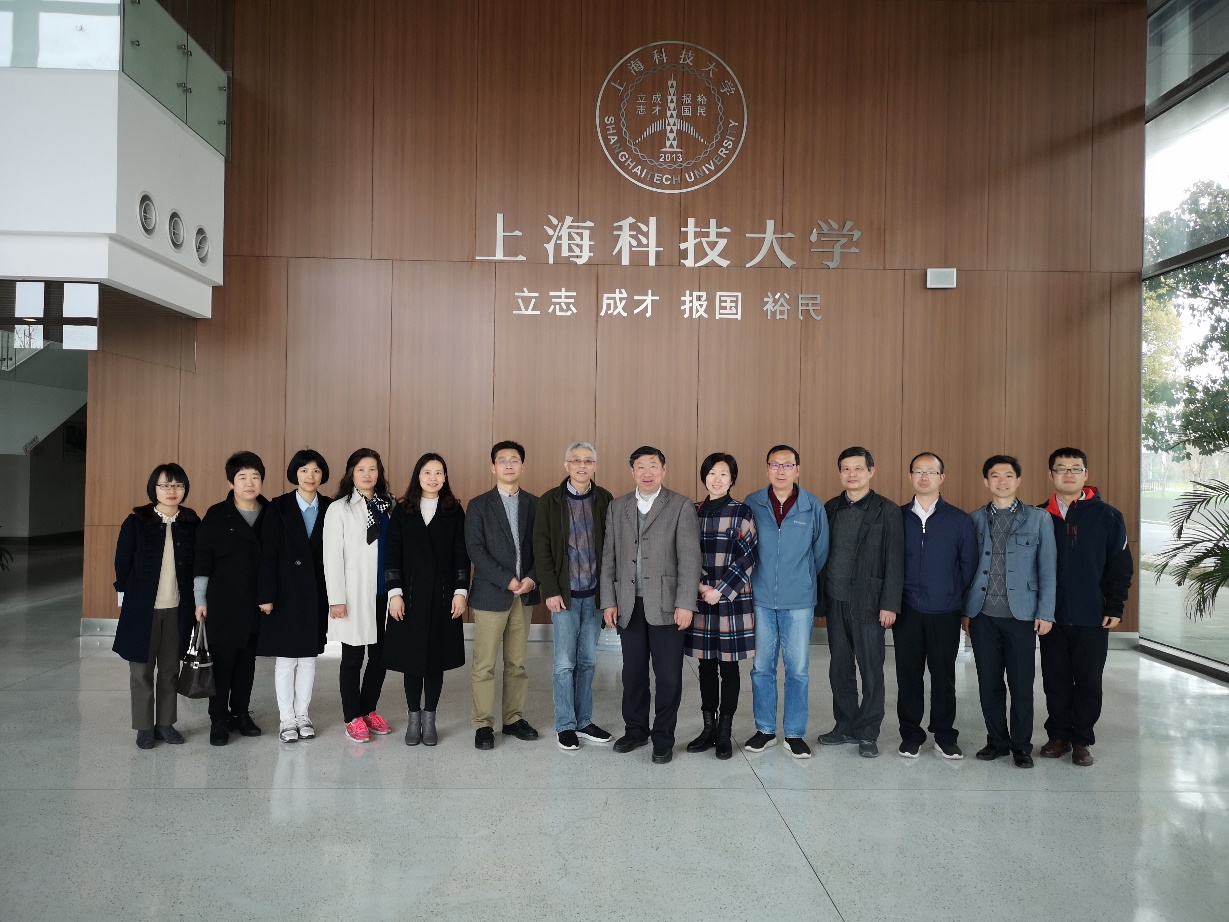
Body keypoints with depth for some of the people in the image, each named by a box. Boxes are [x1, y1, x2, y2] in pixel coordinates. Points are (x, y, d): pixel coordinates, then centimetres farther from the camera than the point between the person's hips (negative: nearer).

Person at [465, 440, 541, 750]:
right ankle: (483, 725, 10)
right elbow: (475, 549, -9)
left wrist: (532, 578, -9)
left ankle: (514, 719, 21)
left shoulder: (534, 504, 8)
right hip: (491, 594, -3)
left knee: (517, 663, 10)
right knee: (484, 665, 1)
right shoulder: (479, 505, -1)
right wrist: (507, 581, -15)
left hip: (525, 594, 3)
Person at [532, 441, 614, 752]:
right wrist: (551, 591, -10)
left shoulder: (603, 499, 3)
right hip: (564, 594, -2)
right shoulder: (550, 501, -3)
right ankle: (565, 726, 15)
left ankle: (584, 722, 23)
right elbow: (542, 549, -4)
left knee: (588, 661, 11)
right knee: (565, 662, 2)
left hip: (595, 594, 3)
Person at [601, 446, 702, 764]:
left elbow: (689, 558, -7)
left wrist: (685, 604, -13)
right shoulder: (617, 506, 10)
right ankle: (635, 730, 27)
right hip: (629, 605, 3)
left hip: (666, 605, -3)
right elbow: (609, 557, 9)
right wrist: (608, 601, 3)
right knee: (633, 672, 11)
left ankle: (663, 738, 18)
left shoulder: (681, 506, -2)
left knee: (668, 675, 3)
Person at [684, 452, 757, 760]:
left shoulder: (741, 512, -3)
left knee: (729, 666, 4)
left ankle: (724, 732, 14)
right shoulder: (694, 512, 8)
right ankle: (708, 728, 20)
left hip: (733, 599, -3)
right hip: (701, 600, 3)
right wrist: (701, 586, -7)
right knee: (706, 665, 9)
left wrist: (721, 591, -12)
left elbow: (746, 558, -7)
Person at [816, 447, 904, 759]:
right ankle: (845, 726, 25)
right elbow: (821, 553, 8)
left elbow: (894, 561, -6)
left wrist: (889, 604, -11)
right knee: (840, 667, 12)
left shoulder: (887, 511, -3)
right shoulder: (830, 508, 9)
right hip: (835, 601, 4)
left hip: (868, 602, -4)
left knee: (871, 669, 4)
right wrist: (820, 597, 3)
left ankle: (867, 733, 15)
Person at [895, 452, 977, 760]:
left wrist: (959, 600, 4)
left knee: (943, 675, 7)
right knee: (908, 674, 6)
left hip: (945, 612, 0)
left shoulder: (960, 520, 1)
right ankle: (910, 734, 19)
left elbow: (969, 564, 5)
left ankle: (945, 736, 21)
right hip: (906, 610, 1)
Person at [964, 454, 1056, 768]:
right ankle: (997, 740, 23)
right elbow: (967, 567, 8)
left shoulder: (1038, 519, 3)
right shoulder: (974, 519, 7)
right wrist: (965, 610, 4)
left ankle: (1021, 745, 19)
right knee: (989, 683, 8)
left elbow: (1047, 569, 2)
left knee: (1021, 684, 4)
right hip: (983, 614, 2)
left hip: (1021, 614, -1)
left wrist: (1045, 613, -4)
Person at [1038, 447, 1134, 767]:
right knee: (1055, 680, 9)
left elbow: (1121, 565, 0)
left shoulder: (1107, 516, -2)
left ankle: (1081, 739, 19)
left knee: (1088, 681, 6)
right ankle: (1058, 735, 23)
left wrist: (1115, 608, -5)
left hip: (1093, 618, -1)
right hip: (1051, 616, 2)